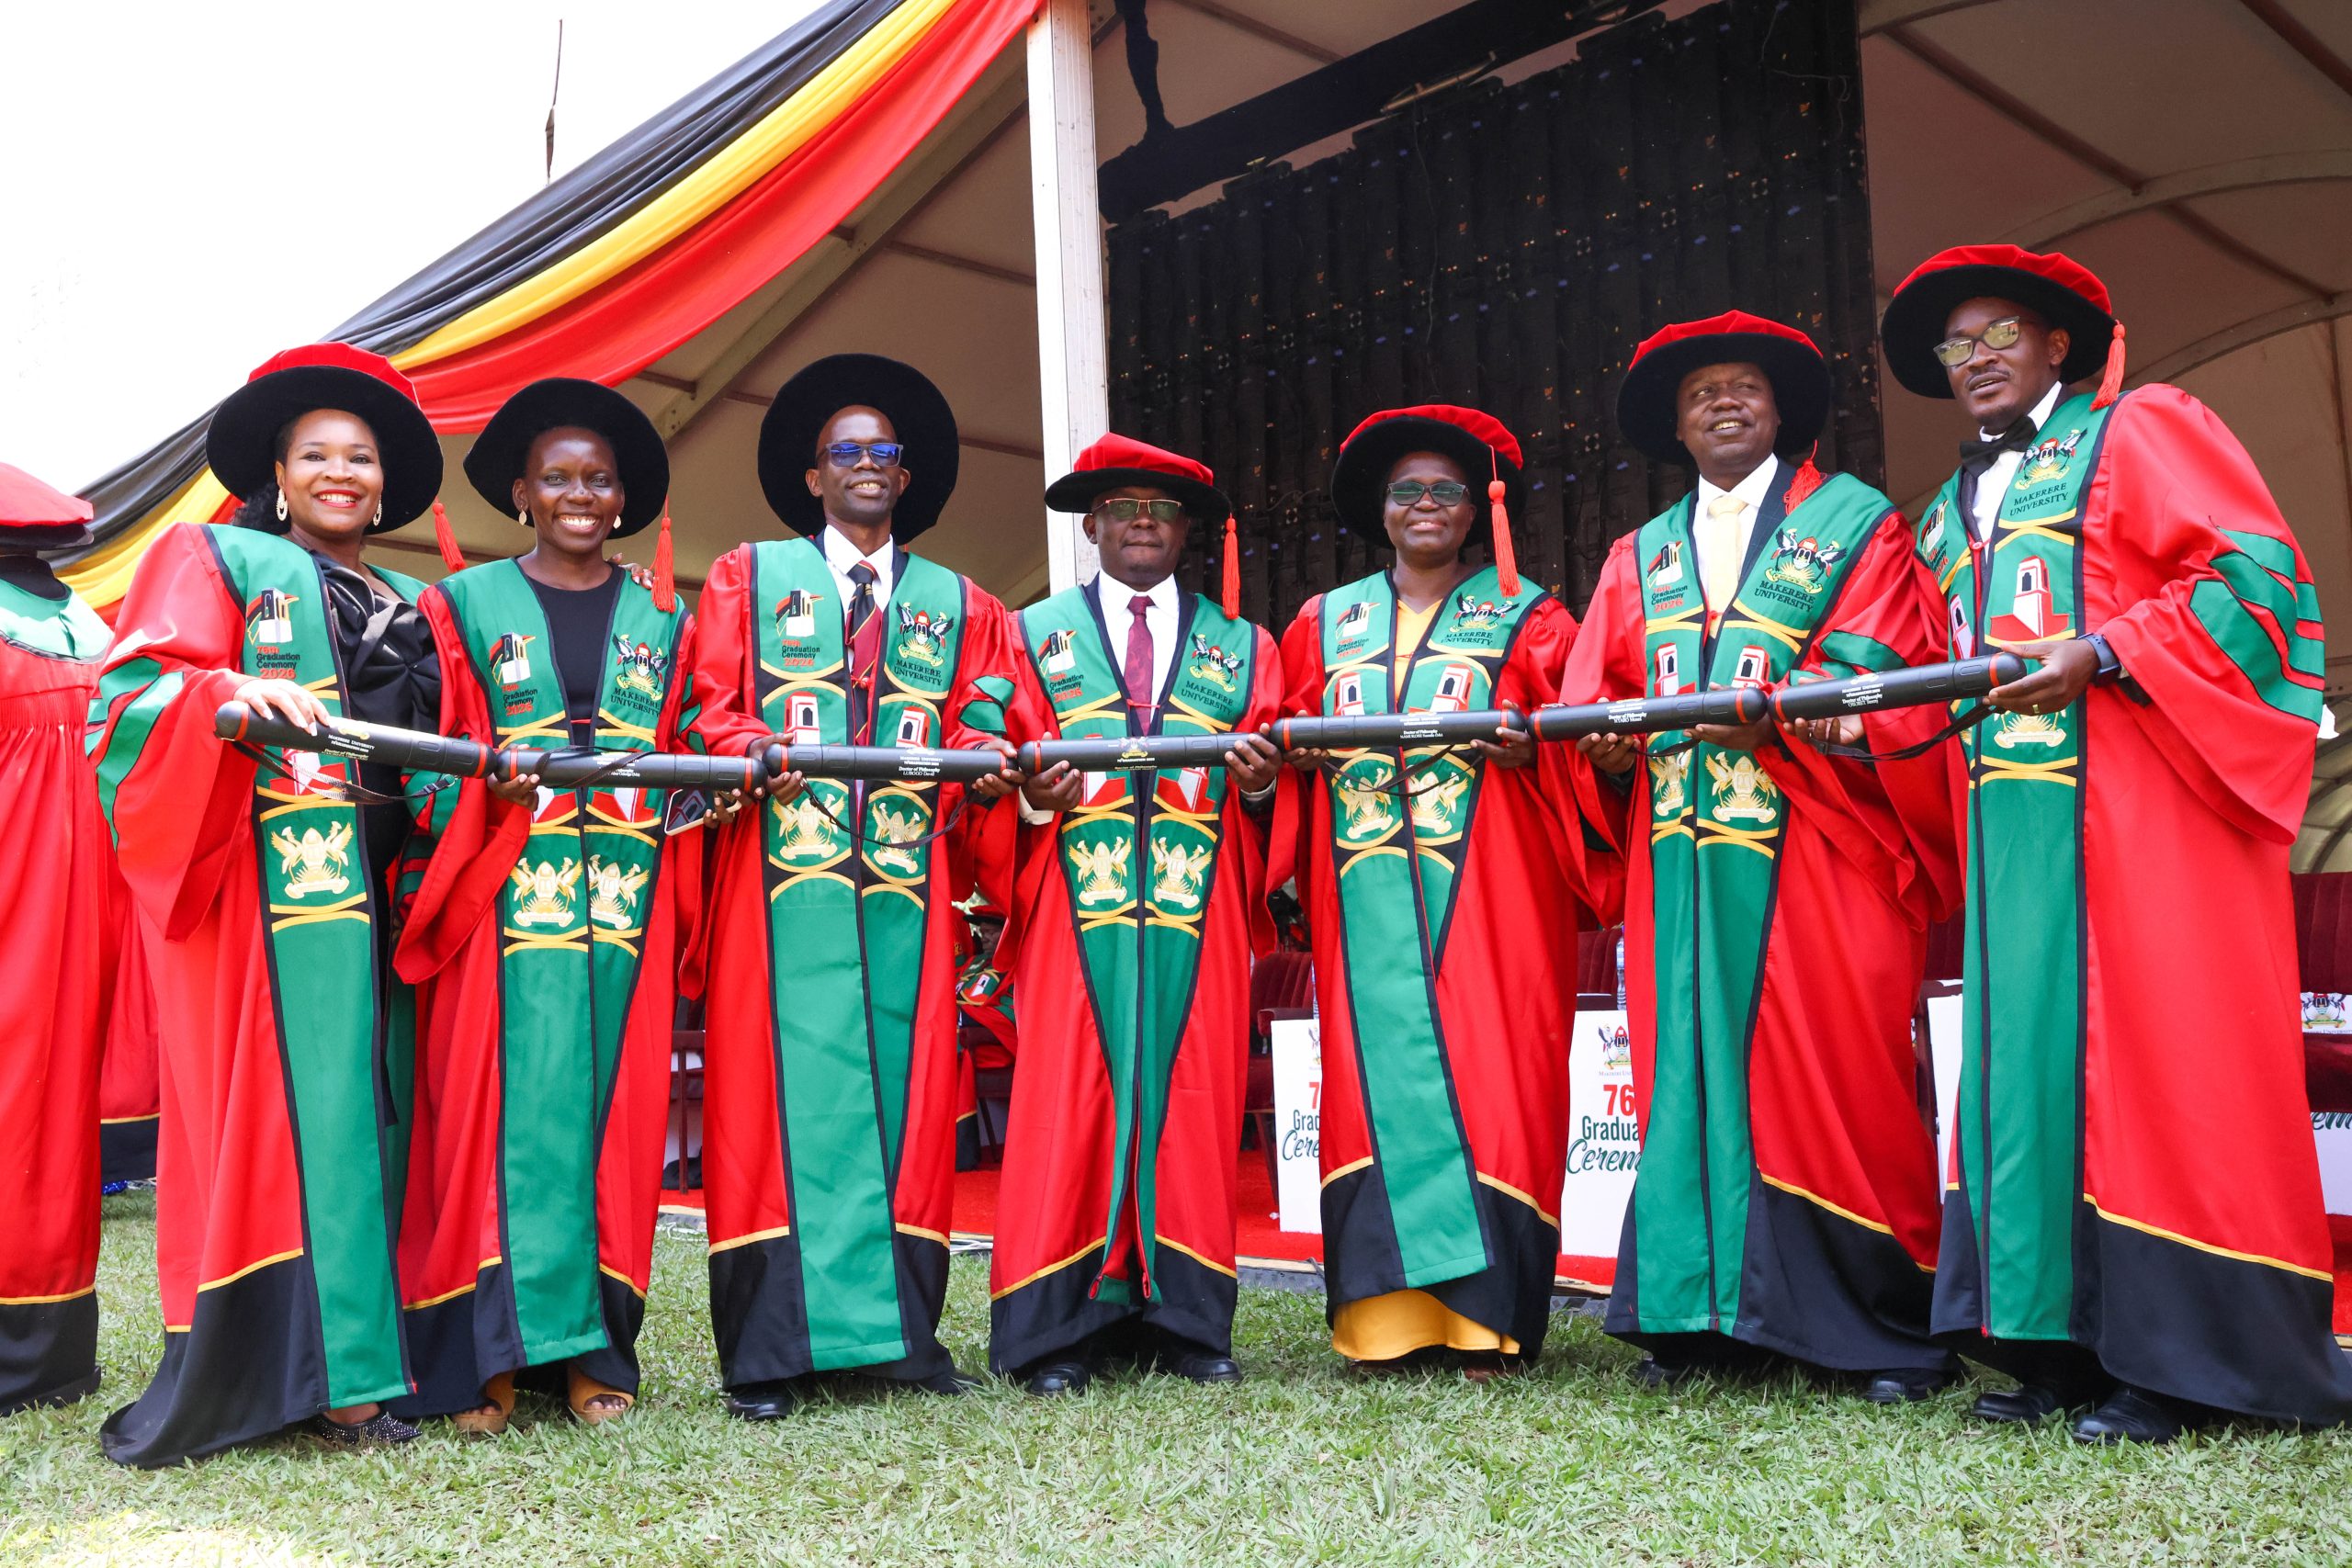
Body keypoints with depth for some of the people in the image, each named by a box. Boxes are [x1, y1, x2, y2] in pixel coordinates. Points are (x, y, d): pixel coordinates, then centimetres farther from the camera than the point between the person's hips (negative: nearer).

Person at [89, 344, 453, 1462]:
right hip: (271, 878, -5)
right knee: (303, 1104, -10)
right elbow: (135, 695, -4)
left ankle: (353, 1356, 6)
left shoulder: (413, 605, 23)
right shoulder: (217, 560, 9)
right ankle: (336, 1370, -7)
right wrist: (233, 694, -22)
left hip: (382, 887, 5)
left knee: (374, 1105, 1)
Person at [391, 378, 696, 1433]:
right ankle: (491, 1356, 0)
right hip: (507, 901, -2)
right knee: (506, 1107, -7)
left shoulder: (664, 621, 17)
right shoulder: (462, 606, 11)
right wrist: (487, 778, -15)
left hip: (628, 907, 2)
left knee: (614, 1111, 1)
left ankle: (595, 1349, 8)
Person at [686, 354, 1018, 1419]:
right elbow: (709, 711, 7)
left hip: (906, 887, 2)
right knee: (784, 1090, -6)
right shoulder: (748, 576, 16)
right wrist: (750, 750, -14)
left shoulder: (960, 606, 21)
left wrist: (981, 752, -11)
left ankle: (898, 1331, 8)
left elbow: (978, 726, 12)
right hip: (783, 879, -2)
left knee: (904, 1088, 1)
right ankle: (769, 1349, -1)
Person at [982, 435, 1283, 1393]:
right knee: (1068, 1099, -4)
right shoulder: (1037, 634, 15)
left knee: (1191, 1098, 1)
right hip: (1076, 912, -1)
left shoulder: (1240, 648, 18)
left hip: (1199, 917, 1)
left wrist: (1260, 781, -10)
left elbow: (1267, 782, 12)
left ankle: (1185, 1321, 10)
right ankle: (1057, 1330, 3)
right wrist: (1033, 797, -14)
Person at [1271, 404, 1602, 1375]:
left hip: (1486, 894, -2)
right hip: (1365, 898, 2)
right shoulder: (1325, 623, 19)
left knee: (1485, 1074, -7)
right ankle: (1390, 1314, 4)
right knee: (1375, 1080, -2)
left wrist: (1527, 744, -19)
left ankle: (1486, 1315, 0)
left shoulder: (1526, 620, 11)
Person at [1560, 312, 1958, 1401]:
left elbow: (1874, 667, -5)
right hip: (1682, 854, 4)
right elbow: (1592, 693, 11)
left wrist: (1762, 706, -22)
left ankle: (1889, 1328, 4)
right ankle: (1708, 1312, 9)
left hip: (1814, 845, -4)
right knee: (1692, 1064, 2)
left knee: (1832, 1066, -6)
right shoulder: (1639, 557, 21)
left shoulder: (1856, 523, 10)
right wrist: (1607, 736, -12)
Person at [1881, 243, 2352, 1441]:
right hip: (2011, 818, 7)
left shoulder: (2140, 432, 6)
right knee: (2025, 1049, 3)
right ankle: (2062, 1341, 9)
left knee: (2147, 1042, -7)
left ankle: (2177, 1356, 0)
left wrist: (2099, 656, -16)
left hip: (2138, 804, -6)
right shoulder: (1952, 512, 25)